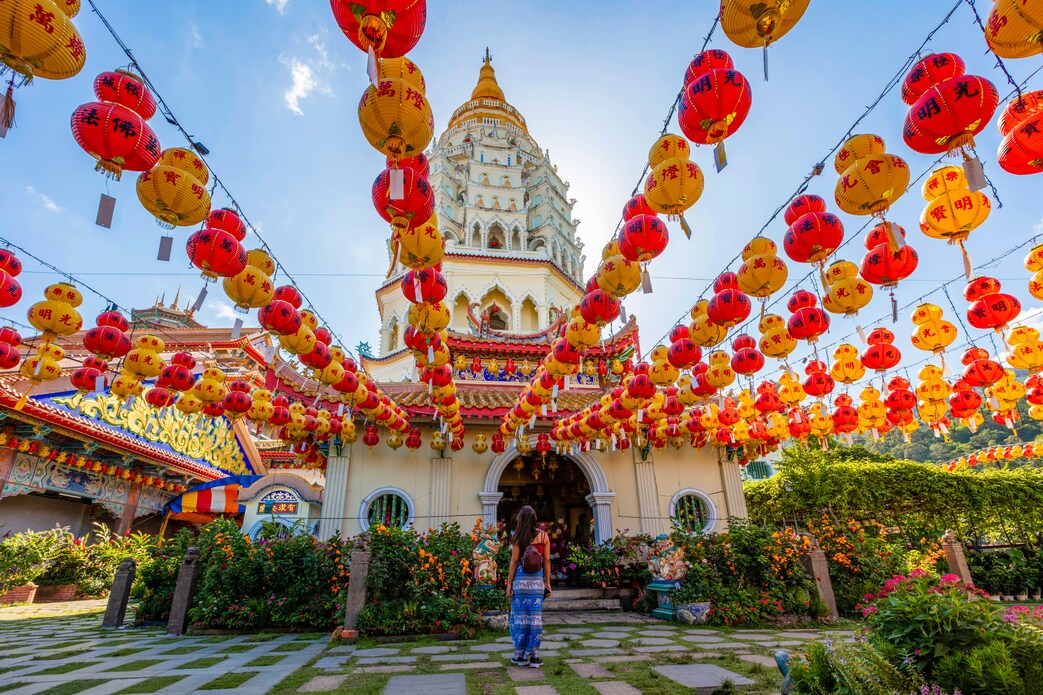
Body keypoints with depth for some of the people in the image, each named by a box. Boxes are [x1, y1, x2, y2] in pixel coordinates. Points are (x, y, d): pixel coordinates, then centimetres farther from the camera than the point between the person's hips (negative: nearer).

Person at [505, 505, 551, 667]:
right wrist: (547, 582, 11)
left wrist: (509, 583, 0)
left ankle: (521, 655, 14)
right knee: (536, 617, 7)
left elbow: (514, 561, -4)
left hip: (520, 579, -2)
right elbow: (547, 561, 4)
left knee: (520, 616, 7)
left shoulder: (518, 537, -3)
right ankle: (534, 656, 12)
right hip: (537, 580, 2)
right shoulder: (543, 536, 3)